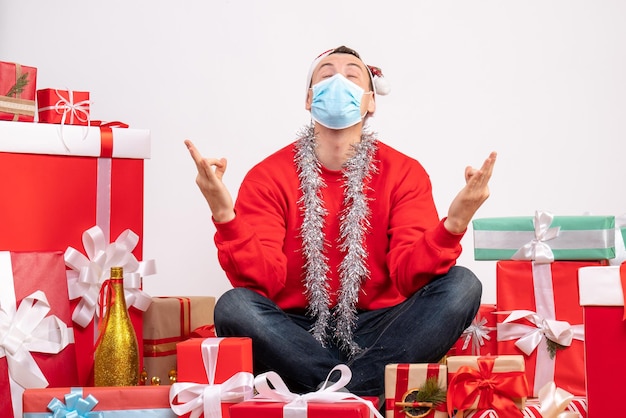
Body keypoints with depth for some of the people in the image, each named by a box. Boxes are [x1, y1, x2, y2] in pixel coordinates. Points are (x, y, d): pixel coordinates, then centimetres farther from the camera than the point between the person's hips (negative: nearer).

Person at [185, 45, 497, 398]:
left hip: (377, 334, 1)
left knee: (461, 284, -22)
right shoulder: (268, 176, -1)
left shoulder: (405, 173, 0)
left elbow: (408, 273, -13)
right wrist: (225, 215, -31)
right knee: (233, 306, -30)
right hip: (298, 336, -1)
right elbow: (262, 279, -13)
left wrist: (454, 224, -32)